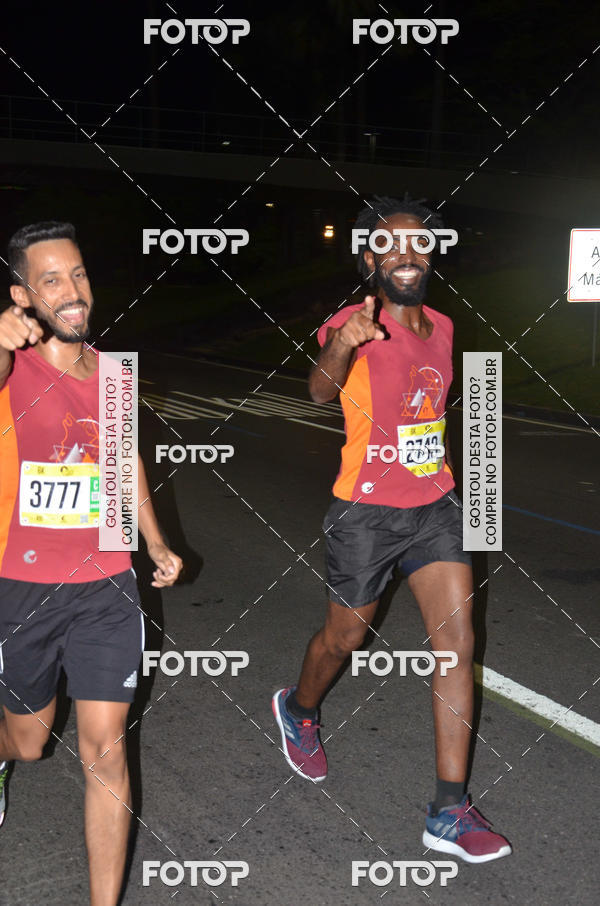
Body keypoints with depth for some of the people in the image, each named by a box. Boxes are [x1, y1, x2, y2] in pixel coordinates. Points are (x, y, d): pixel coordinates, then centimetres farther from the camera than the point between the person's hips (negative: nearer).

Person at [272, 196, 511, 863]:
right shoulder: (355, 325, -15)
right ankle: (298, 711, 47)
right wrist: (342, 345, -59)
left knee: (457, 641, -4)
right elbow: (320, 388, -37)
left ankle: (449, 812, 2)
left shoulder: (441, 327, 5)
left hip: (435, 506, 5)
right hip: (366, 513, -5)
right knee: (345, 637, 12)